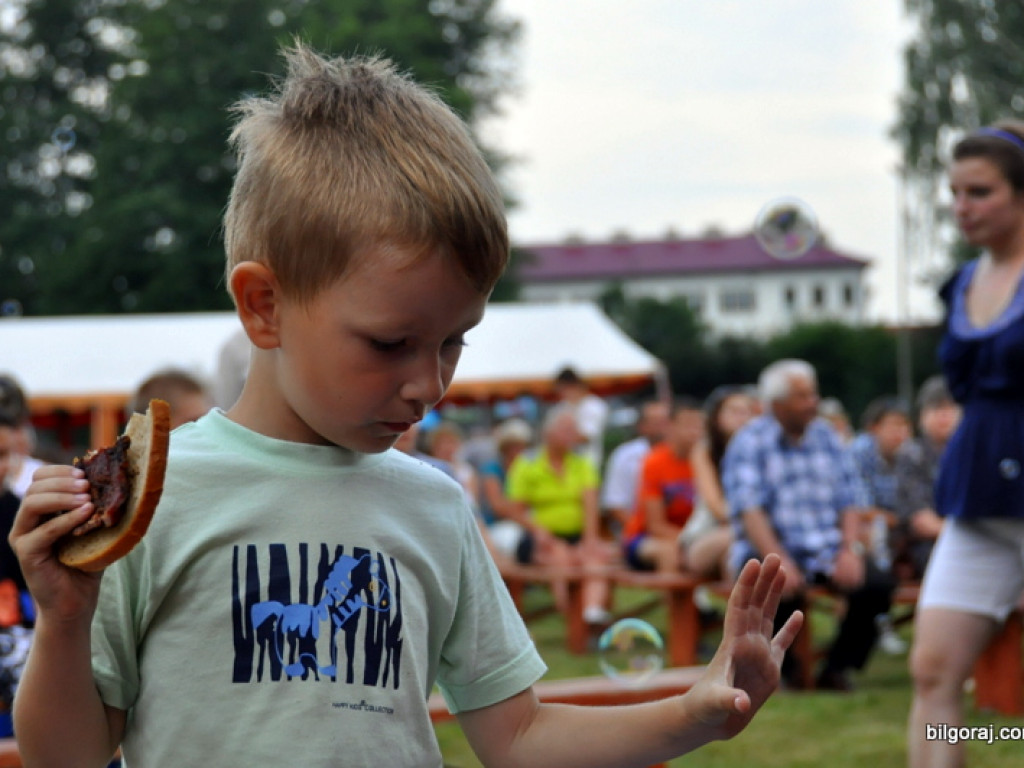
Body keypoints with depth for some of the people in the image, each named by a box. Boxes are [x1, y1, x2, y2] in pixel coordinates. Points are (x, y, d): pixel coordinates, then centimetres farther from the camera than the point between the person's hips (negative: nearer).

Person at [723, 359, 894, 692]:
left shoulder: (826, 436, 13)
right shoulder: (749, 442, -1)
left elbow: (851, 500, 9)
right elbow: (749, 510, -13)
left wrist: (850, 550, -10)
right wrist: (780, 563, -26)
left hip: (829, 550, 4)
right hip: (770, 550, -4)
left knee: (878, 583, -22)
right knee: (779, 590, -35)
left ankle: (838, 667, -1)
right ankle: (780, 669, -5)